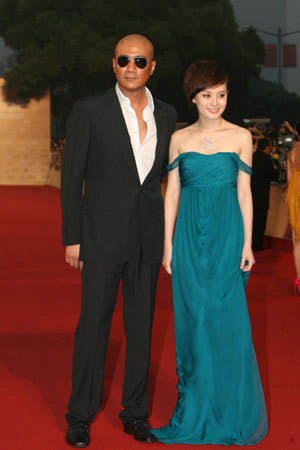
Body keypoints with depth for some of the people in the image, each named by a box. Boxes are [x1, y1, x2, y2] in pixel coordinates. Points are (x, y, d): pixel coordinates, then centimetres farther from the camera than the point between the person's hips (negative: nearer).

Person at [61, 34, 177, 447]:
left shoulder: (167, 115, 7)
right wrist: (72, 238, -7)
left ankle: (135, 413, 23)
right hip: (103, 236, -3)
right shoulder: (89, 111, -5)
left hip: (148, 238, 4)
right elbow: (71, 177, -4)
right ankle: (81, 416, 17)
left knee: (141, 326, 10)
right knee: (94, 324, 3)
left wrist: (168, 235, 7)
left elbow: (167, 174, 13)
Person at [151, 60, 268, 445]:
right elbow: (172, 193, 8)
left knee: (227, 322, -2)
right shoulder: (180, 138, 7)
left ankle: (232, 413, 11)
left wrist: (247, 243, -2)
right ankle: (195, 412, 16)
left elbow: (244, 192, 3)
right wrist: (168, 243, 3)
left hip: (226, 235, -2)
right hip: (189, 236, 2)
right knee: (193, 321, 4)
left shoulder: (240, 137, 4)